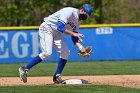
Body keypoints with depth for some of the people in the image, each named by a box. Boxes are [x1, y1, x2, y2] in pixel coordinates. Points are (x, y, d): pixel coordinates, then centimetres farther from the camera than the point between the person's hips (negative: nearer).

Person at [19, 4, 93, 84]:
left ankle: (57, 77, 7)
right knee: (47, 53, -20)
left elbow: (74, 38, 8)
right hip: (46, 29, -9)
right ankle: (25, 69, -12)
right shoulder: (69, 12, -23)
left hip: (56, 32, 9)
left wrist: (81, 48, -7)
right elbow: (60, 27, -32)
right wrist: (73, 33, -34)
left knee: (65, 52, -2)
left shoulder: (78, 20, 6)